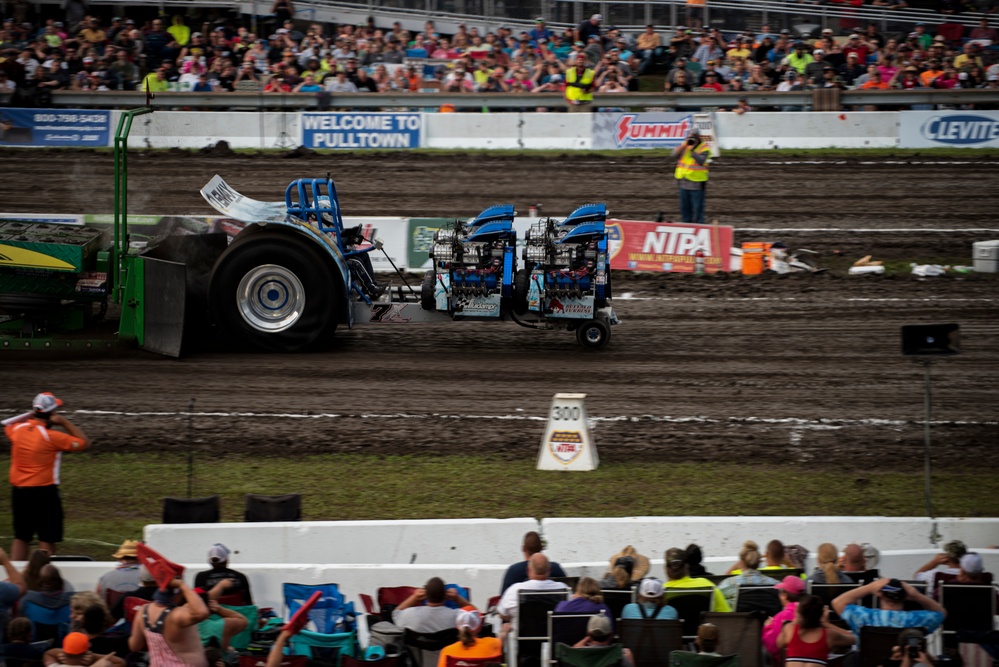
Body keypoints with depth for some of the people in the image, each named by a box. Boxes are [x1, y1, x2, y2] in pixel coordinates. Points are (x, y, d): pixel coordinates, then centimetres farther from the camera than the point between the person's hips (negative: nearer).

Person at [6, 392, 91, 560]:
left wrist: (30, 417, 19)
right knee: (47, 540, 0)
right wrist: (64, 422, -7)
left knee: (21, 538, 13)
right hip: (44, 492, -6)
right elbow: (84, 442, -11)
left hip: (18, 491, 6)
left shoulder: (17, 430, 0)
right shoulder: (51, 436, -17)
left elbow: (8, 425, 27)